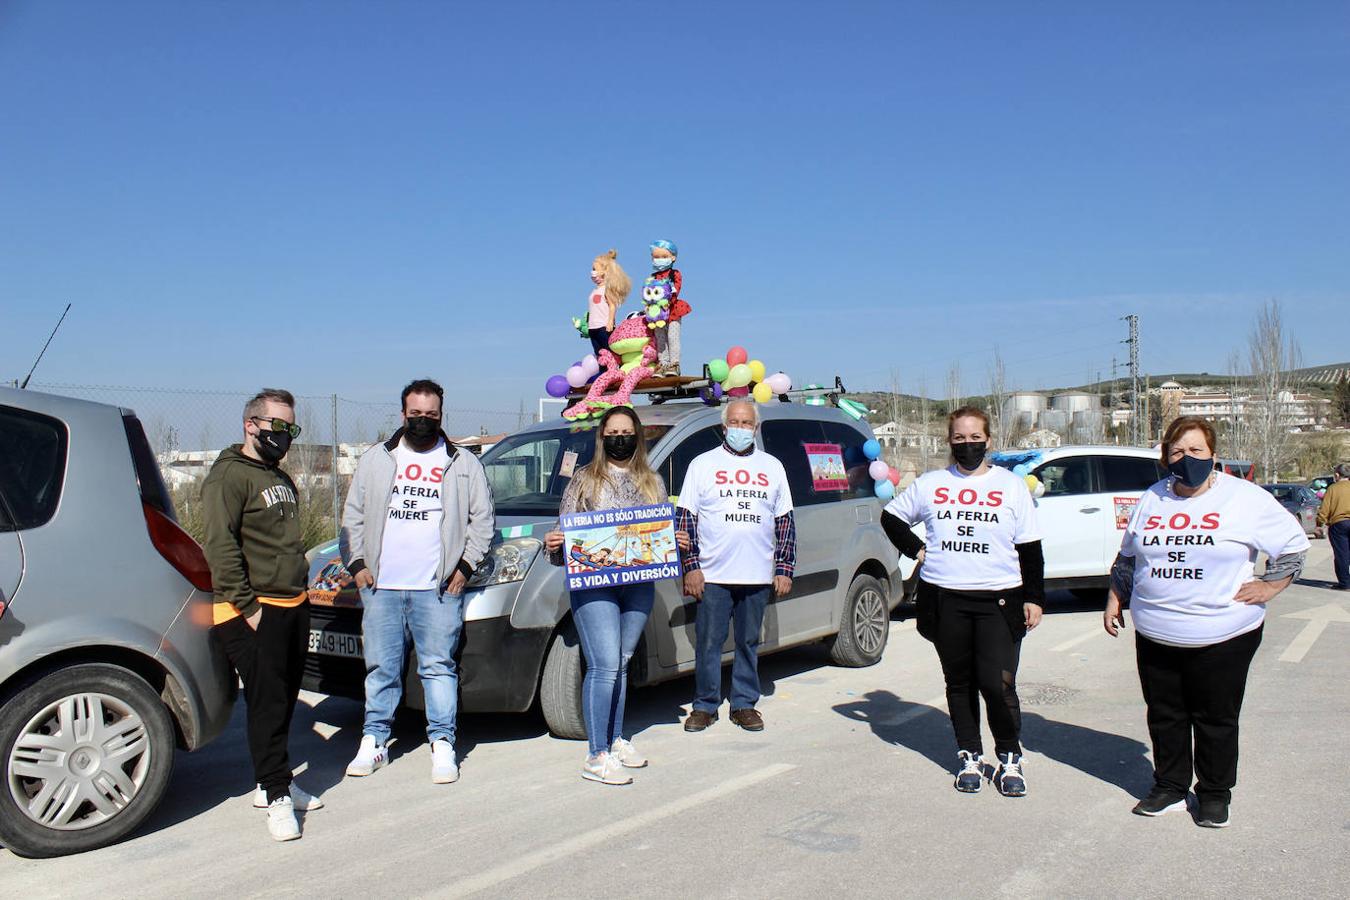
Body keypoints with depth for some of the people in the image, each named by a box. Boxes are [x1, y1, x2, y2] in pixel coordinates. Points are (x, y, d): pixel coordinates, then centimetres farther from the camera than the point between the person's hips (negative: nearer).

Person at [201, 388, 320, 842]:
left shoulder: (281, 479, 19)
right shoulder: (229, 475, -10)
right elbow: (220, 547, -18)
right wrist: (247, 607, -20)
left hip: (294, 607, 9)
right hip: (253, 612, -9)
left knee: (285, 701, 13)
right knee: (266, 704, -5)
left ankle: (270, 782, 26)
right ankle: (277, 796, 2)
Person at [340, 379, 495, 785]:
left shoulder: (463, 463, 8)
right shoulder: (376, 460, 14)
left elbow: (482, 519, 9)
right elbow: (353, 516, 15)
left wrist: (465, 565, 0)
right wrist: (357, 563, 4)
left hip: (438, 588, -2)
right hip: (380, 585, 2)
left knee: (439, 667, -2)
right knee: (381, 668, 8)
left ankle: (443, 744, 5)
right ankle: (374, 741, 19)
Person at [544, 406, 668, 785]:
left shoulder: (653, 482, 16)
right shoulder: (584, 479, 6)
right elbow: (566, 527, 6)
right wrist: (554, 544, -14)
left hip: (640, 582, 4)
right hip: (594, 582, -4)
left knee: (621, 665, 12)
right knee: (605, 666, -12)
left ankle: (615, 740, 24)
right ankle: (596, 757, -8)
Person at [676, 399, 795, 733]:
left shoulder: (772, 467, 11)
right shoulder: (703, 464, 4)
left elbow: (785, 522, 12)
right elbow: (685, 517, 2)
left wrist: (784, 569, 5)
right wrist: (691, 566, -6)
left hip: (758, 577, 2)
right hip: (713, 576, -2)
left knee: (749, 643, 9)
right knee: (708, 643, 2)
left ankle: (744, 704, 21)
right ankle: (705, 705, 15)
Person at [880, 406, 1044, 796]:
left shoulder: (1012, 485, 5)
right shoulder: (930, 484, 8)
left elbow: (1030, 549, 6)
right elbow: (891, 517, 20)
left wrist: (1034, 597, 1)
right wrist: (917, 549, 6)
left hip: (998, 599, -2)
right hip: (945, 599, 2)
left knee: (997, 684, -9)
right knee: (959, 682, 10)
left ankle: (1009, 756, 13)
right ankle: (969, 755, 25)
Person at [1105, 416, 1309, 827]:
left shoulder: (1244, 498, -4)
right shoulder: (1151, 500, 8)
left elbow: (1294, 543, 3)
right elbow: (1127, 558, 18)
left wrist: (1270, 585, -3)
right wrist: (1114, 600, 15)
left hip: (1223, 635, -4)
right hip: (1155, 635, 4)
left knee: (1215, 719, 7)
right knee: (1164, 716, 11)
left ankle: (1215, 794, 23)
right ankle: (1170, 787, 25)